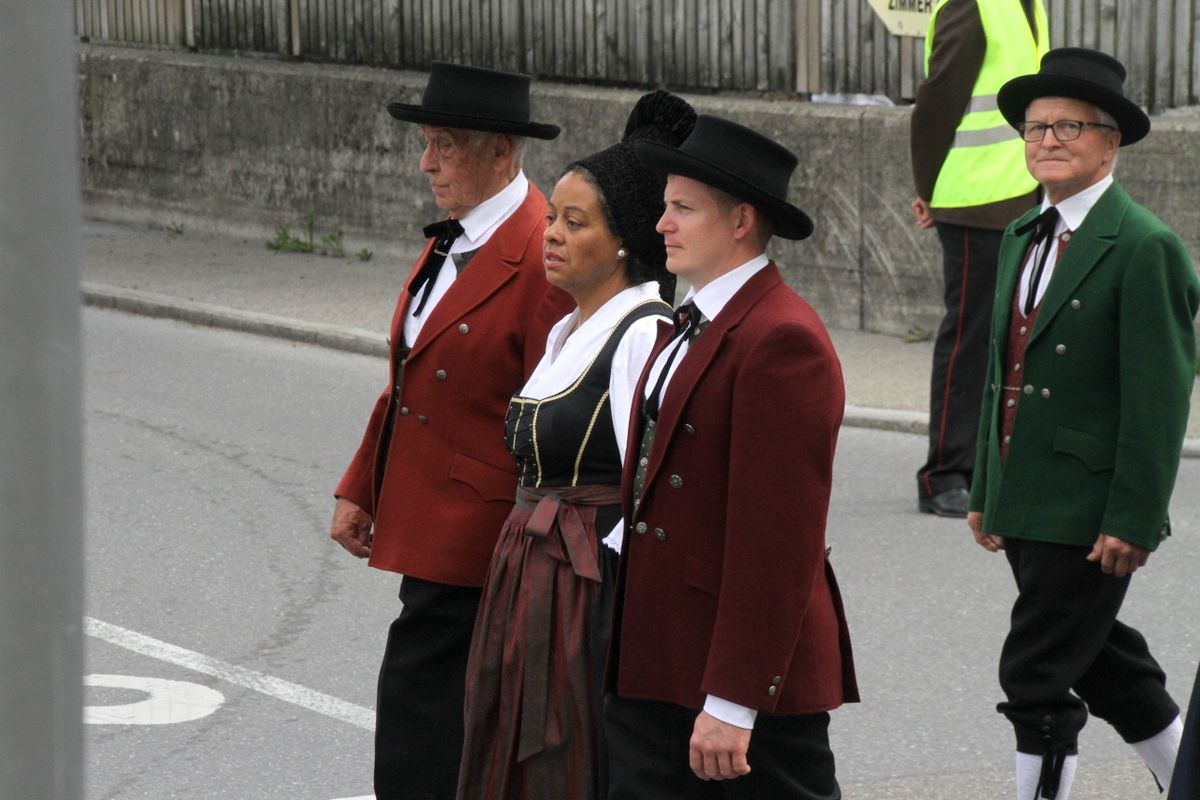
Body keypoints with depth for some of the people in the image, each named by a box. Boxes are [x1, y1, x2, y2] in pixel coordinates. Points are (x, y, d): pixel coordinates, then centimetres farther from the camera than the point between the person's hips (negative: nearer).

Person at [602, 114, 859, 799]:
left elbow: (776, 540, -21)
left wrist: (732, 701, -22)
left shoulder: (783, 342, -16)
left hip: (750, 671, -9)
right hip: (654, 669, 9)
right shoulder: (691, 327, 15)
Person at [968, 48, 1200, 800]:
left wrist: (1133, 521, -19)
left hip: (1090, 511, -8)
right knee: (1103, 663, 17)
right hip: (1025, 505, 8)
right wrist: (987, 491, 17)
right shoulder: (1023, 237, 12)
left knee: (1038, 676, -7)